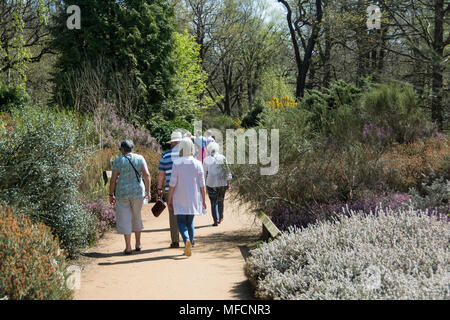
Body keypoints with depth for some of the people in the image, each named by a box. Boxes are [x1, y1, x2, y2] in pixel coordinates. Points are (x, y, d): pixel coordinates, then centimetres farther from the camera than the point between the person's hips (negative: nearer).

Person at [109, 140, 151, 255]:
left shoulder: (118, 161, -5)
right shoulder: (140, 158, 1)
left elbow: (113, 179, -7)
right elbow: (147, 175, -8)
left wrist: (111, 195, 1)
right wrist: (148, 191, -2)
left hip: (122, 193, -2)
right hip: (138, 192, 2)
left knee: (125, 219, 5)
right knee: (137, 216, 19)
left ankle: (128, 247, 2)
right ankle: (138, 244, 25)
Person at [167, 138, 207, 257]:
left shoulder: (177, 163, -9)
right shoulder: (198, 164, -3)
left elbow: (173, 183, -10)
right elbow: (202, 185, -1)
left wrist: (169, 199, -1)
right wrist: (203, 200, 7)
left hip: (180, 199, -2)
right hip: (194, 198, 2)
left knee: (181, 221, 6)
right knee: (190, 222, 15)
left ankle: (187, 240, -21)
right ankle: (189, 246, 17)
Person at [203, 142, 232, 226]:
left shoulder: (207, 160, -3)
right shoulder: (222, 158, -2)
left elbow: (204, 173, 2)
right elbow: (227, 171, -2)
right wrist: (228, 183, 4)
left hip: (211, 184, -2)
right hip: (222, 183, 2)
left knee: (214, 203, 3)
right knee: (220, 201, 20)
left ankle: (216, 221, -6)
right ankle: (220, 218, 33)